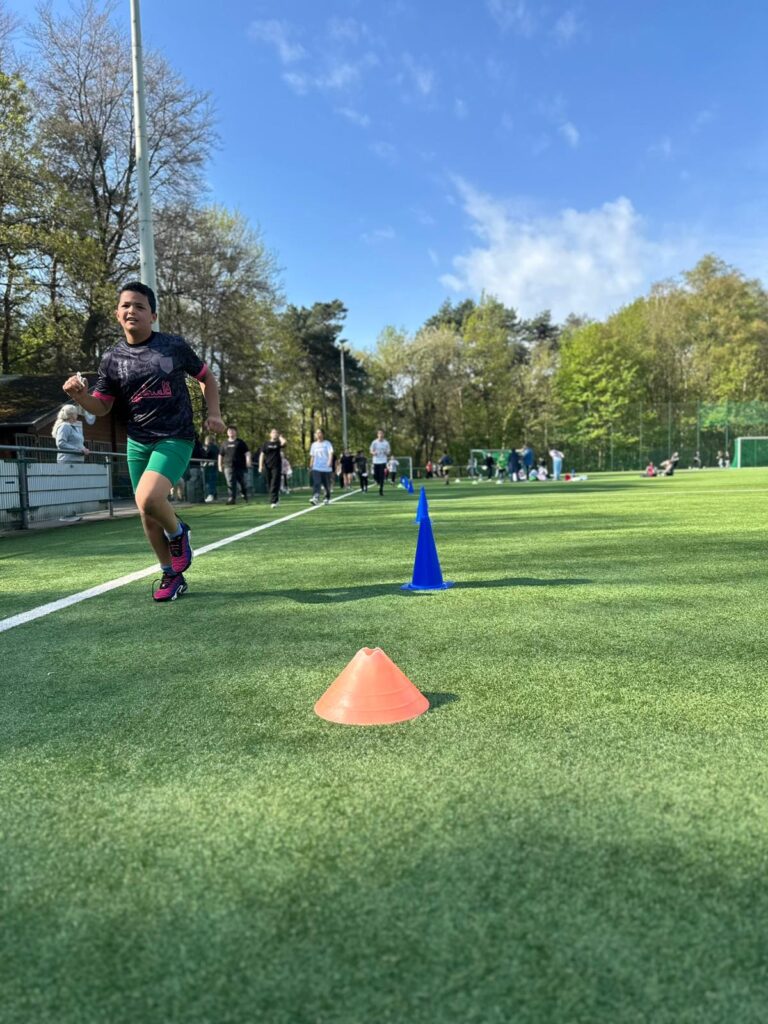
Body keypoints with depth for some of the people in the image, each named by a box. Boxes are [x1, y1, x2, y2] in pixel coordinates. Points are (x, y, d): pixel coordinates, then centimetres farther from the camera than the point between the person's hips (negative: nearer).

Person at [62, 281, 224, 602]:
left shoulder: (175, 346, -3)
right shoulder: (112, 358, 3)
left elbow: (206, 377, 11)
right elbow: (101, 407, 7)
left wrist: (213, 413, -1)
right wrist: (79, 395, -14)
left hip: (176, 438, -4)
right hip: (137, 442, 4)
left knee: (148, 499, -26)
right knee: (147, 515, 8)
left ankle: (177, 532, 8)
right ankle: (171, 575, 26)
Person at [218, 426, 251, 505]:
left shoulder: (240, 442, 6)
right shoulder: (224, 443, 15)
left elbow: (247, 452, 1)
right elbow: (220, 455, 20)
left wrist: (248, 461, -12)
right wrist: (220, 465, 14)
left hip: (240, 466, -2)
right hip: (228, 466, 2)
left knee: (242, 482, 6)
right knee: (230, 483, -6)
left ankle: (245, 495, 31)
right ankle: (232, 498, -4)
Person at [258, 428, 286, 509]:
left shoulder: (278, 443, 4)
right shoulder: (266, 443, 8)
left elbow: (283, 442, -20)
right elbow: (262, 455, 6)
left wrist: (280, 437, -1)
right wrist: (260, 466, -3)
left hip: (276, 466, -2)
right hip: (267, 466, 2)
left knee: (275, 485, -10)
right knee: (269, 485, 9)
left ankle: (273, 502, -12)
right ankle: (276, 499, 28)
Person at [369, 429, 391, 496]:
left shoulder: (386, 443, 3)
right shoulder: (374, 442, 1)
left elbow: (389, 452, 10)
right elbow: (371, 451, 8)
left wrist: (386, 453, -13)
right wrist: (373, 453, -15)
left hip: (383, 461, -1)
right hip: (376, 461, 1)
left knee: (382, 477, -9)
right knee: (375, 476, -1)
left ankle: (381, 491, -4)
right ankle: (379, 483, 34)